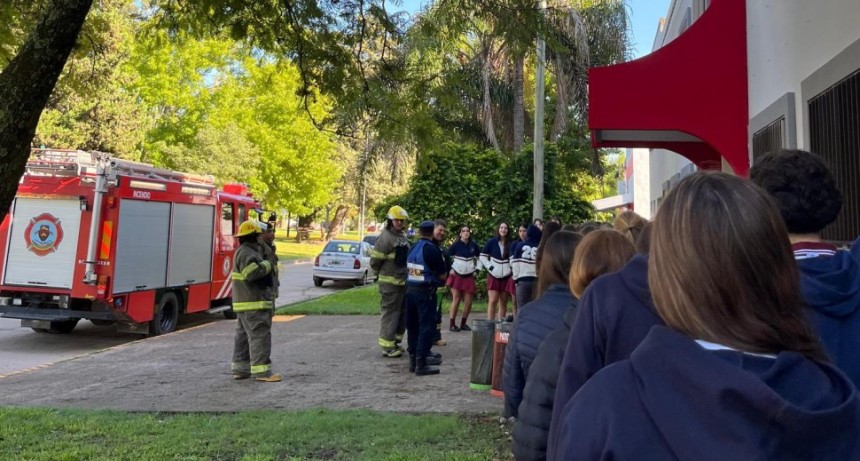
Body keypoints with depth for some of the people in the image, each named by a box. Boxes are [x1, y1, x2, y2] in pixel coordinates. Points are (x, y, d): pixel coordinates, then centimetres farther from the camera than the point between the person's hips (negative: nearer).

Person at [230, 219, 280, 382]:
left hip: (245, 302, 11)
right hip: (253, 303, -11)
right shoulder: (246, 253, -16)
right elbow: (252, 272, -30)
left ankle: (240, 368, 20)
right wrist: (267, 264, -16)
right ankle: (261, 370, -12)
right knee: (260, 335, -11)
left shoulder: (247, 251, 19)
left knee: (244, 335, 14)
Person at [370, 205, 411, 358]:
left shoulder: (403, 236, 13)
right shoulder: (385, 237, -14)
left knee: (402, 313, 14)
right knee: (390, 313, -5)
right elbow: (375, 260, -14)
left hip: (403, 281, 9)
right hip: (389, 282, -9)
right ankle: (387, 346, 1)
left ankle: (395, 341, 25)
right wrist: (382, 274, 0)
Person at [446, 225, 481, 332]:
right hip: (456, 275, -3)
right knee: (456, 299, -4)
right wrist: (450, 269, -6)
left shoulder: (473, 245, 3)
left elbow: (480, 257, 16)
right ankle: (452, 324, 3)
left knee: (468, 301, 0)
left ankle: (463, 323, 15)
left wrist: (476, 270, 9)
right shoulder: (455, 244, -5)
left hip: (469, 276, 3)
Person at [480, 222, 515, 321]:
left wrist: (511, 269, -4)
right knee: (493, 300, -5)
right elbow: (483, 256, 2)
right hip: (493, 275, -1)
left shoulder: (511, 244, 0)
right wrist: (490, 267, -6)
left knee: (503, 302, 5)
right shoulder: (492, 242, -1)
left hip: (506, 276, 1)